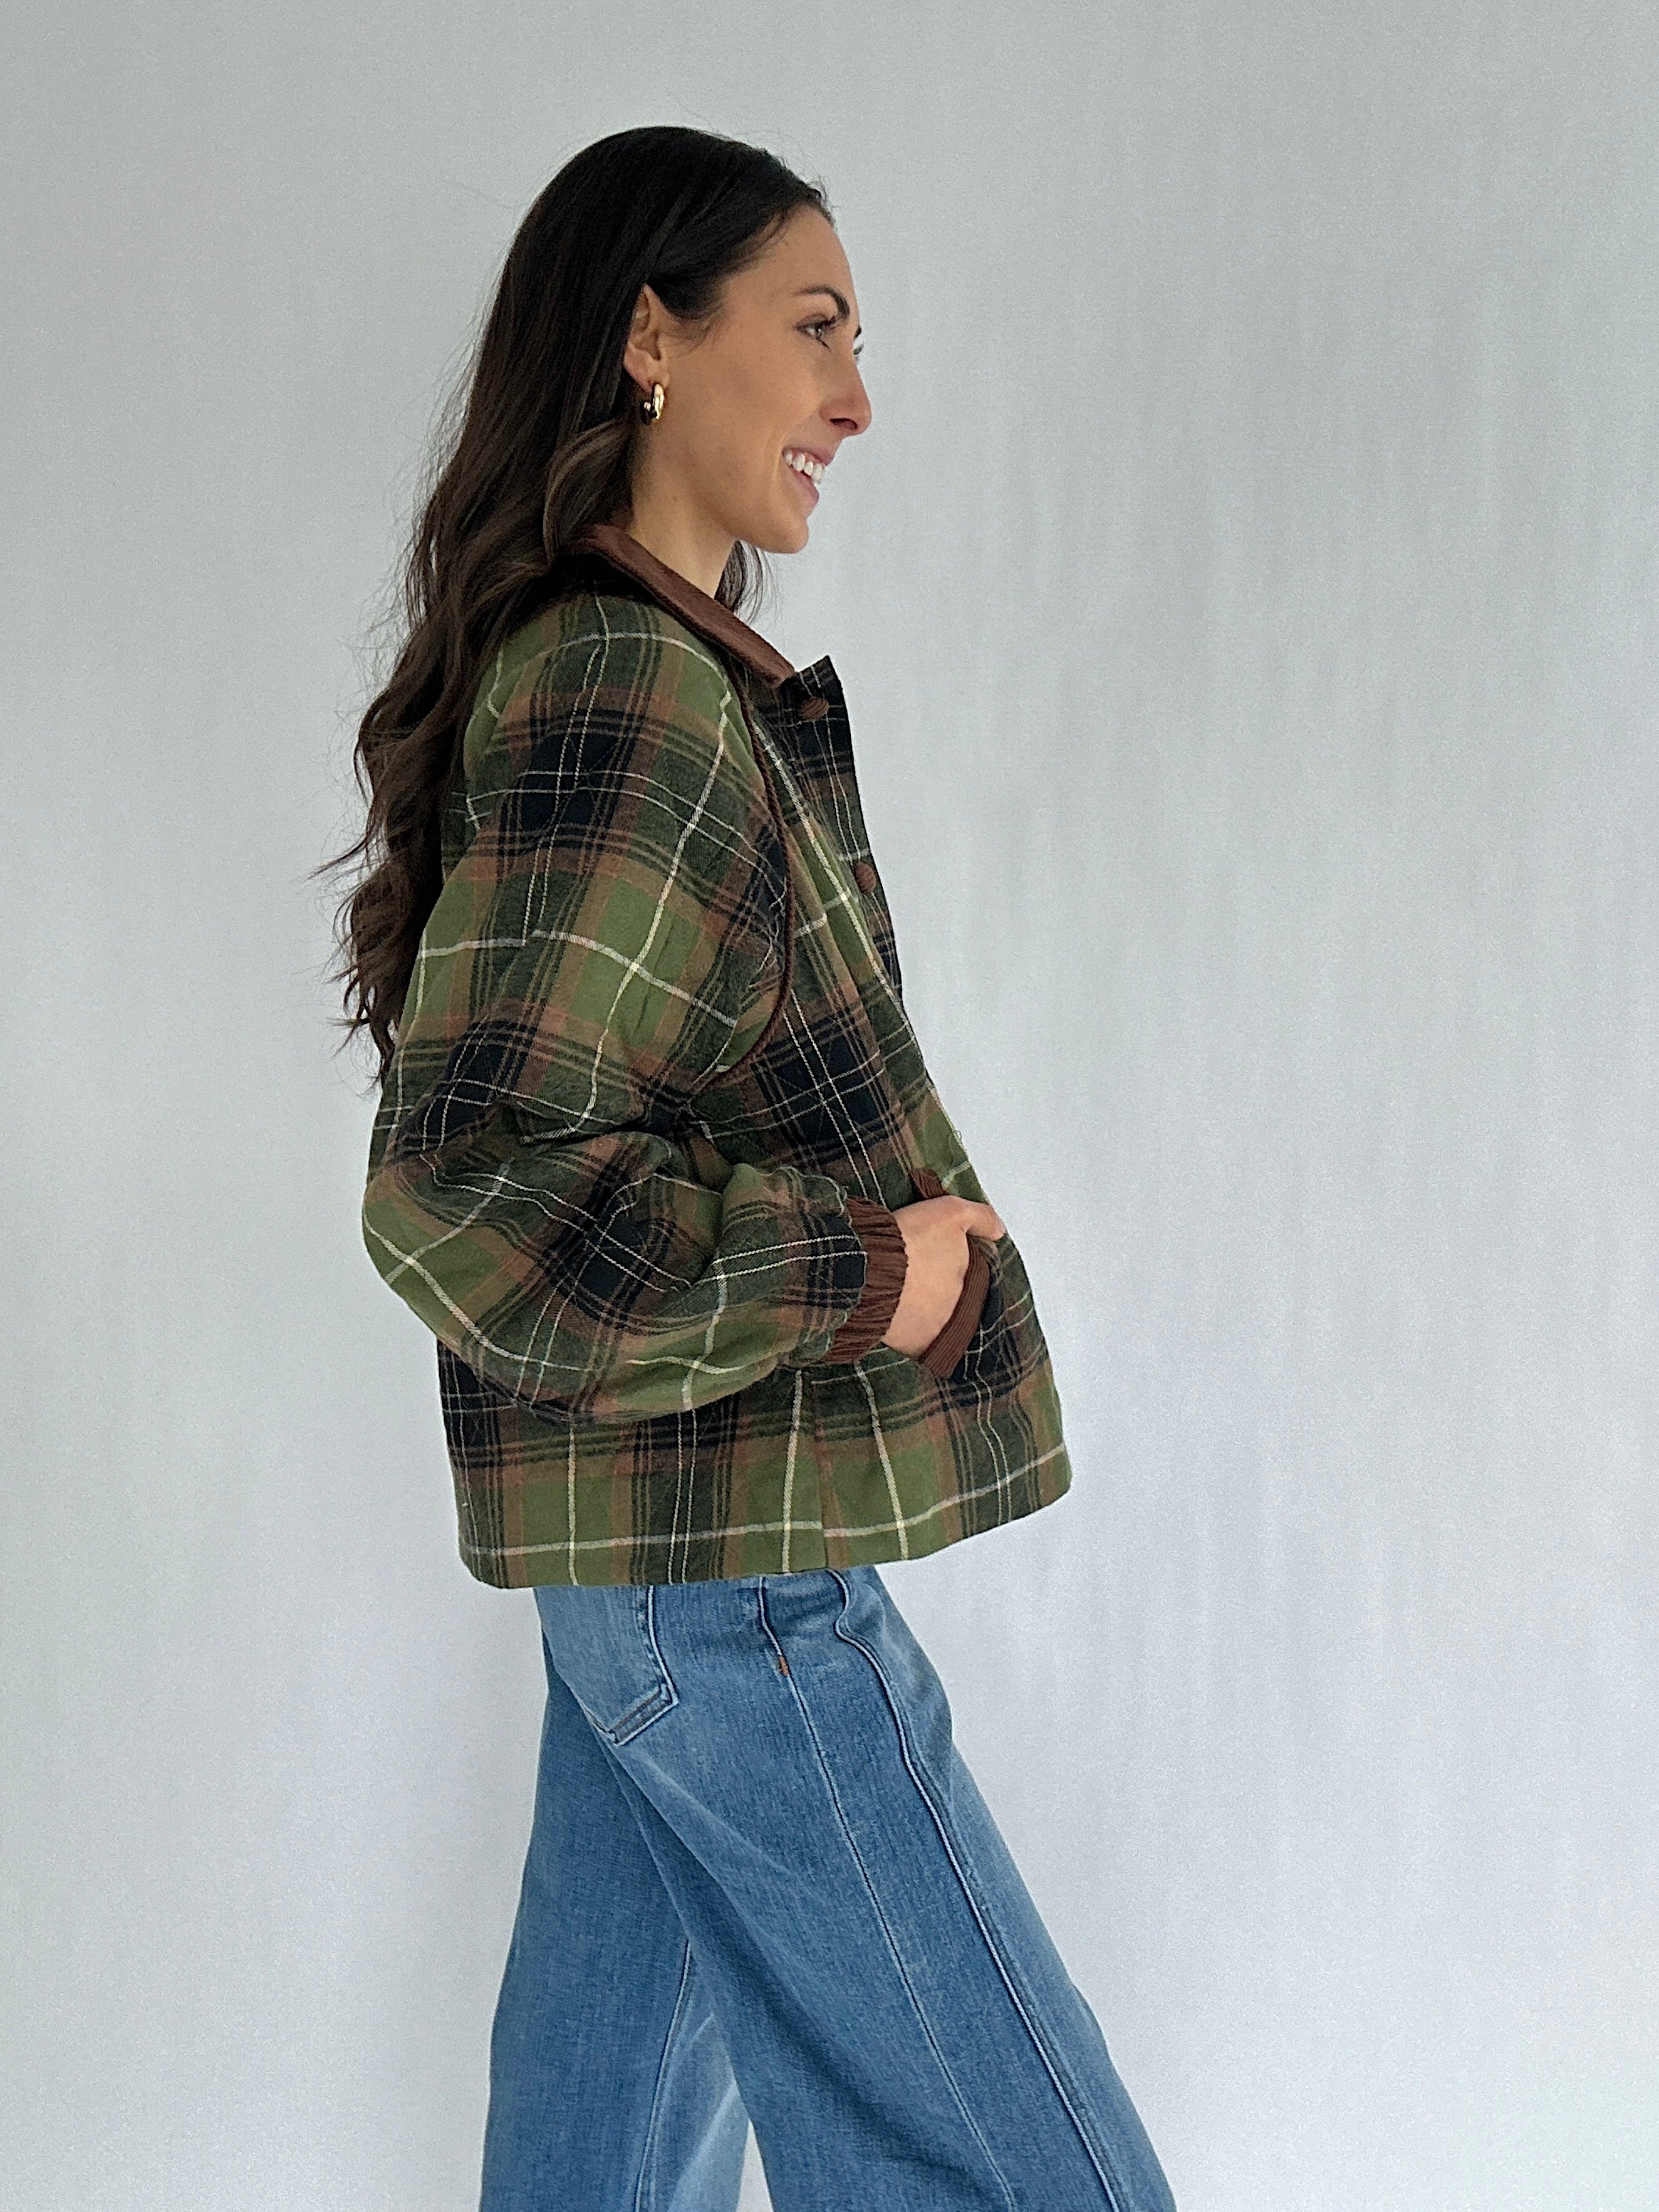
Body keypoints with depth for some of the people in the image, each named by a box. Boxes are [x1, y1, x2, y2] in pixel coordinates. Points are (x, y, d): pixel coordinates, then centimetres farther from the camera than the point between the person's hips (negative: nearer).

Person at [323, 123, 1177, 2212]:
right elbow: (464, 1193, -26)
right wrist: (862, 1275, -17)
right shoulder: (627, 695, -19)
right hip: (725, 1548, -10)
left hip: (643, 1543, 10)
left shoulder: (650, 670, 12)